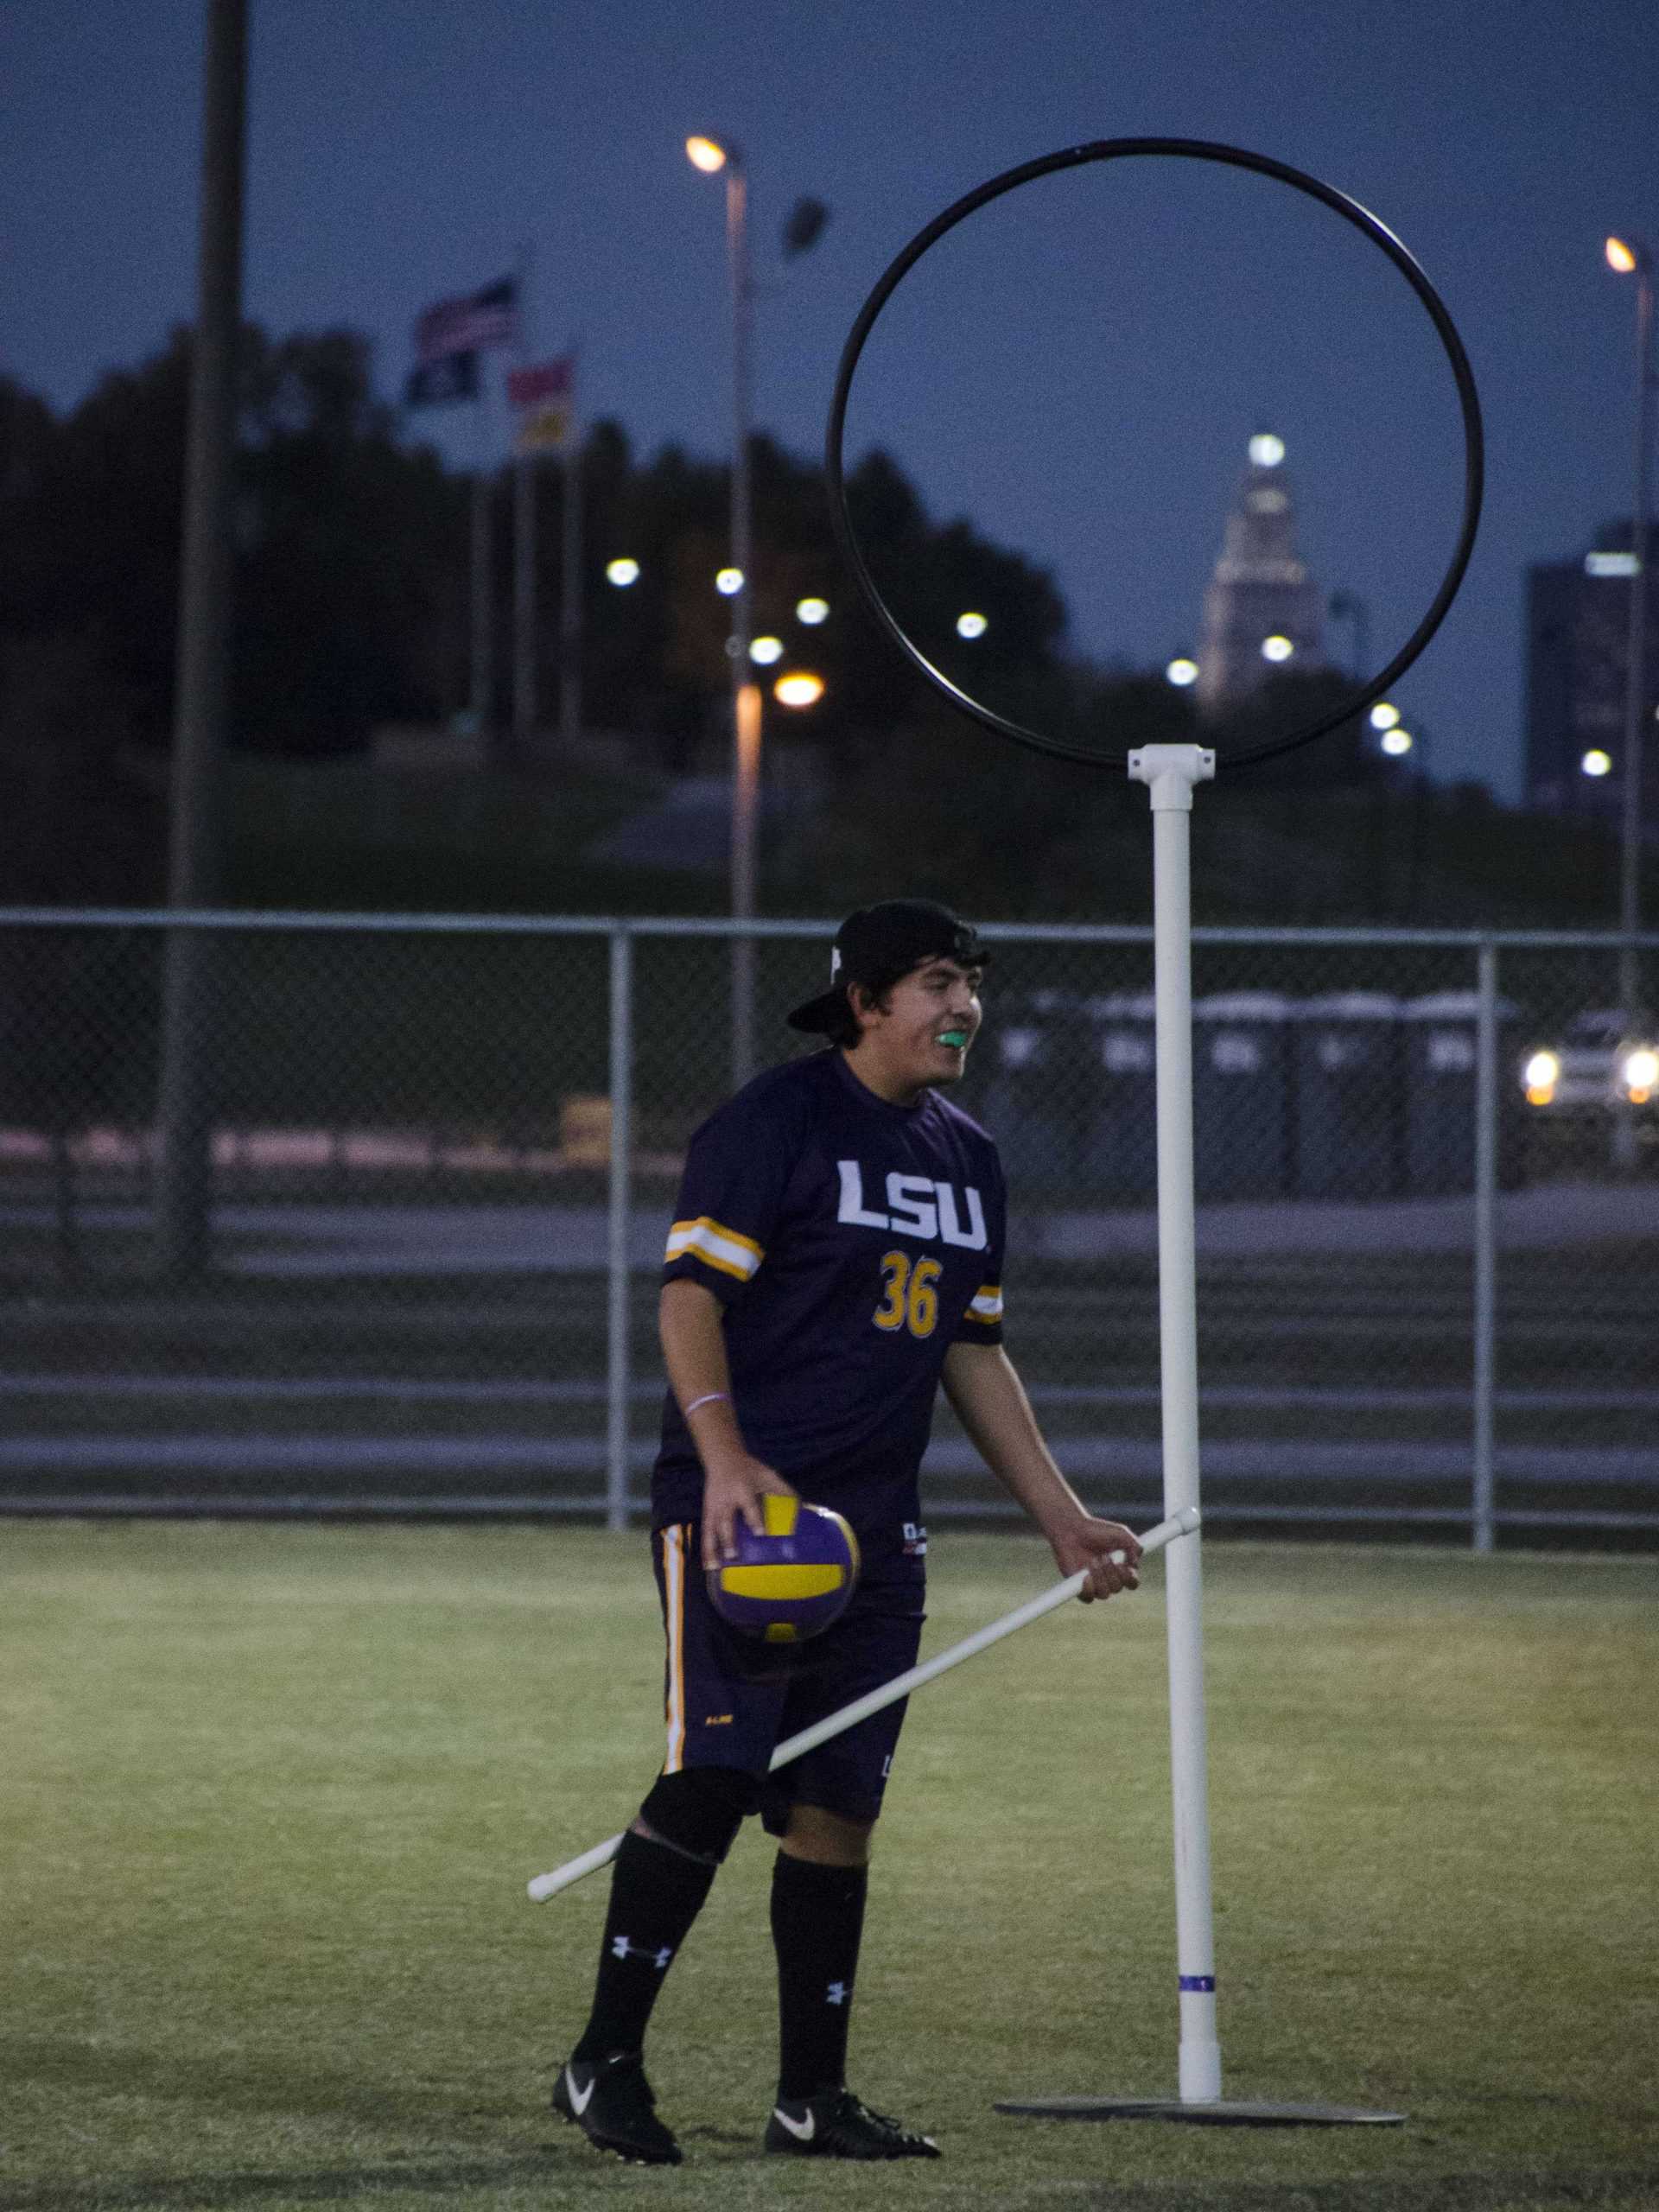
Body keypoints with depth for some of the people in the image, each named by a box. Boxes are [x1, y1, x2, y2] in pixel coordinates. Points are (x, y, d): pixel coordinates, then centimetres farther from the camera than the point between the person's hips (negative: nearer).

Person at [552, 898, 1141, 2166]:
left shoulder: (967, 1159, 18)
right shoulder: (775, 1121, -6)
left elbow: (974, 1352, 24)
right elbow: (689, 1292, -11)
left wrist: (1062, 1519, 21)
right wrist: (723, 1456, -25)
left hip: (875, 1524, 7)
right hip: (740, 1502, -7)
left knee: (837, 1805, 5)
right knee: (715, 1775, -15)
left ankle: (812, 2097, 9)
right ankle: (606, 2061, -7)